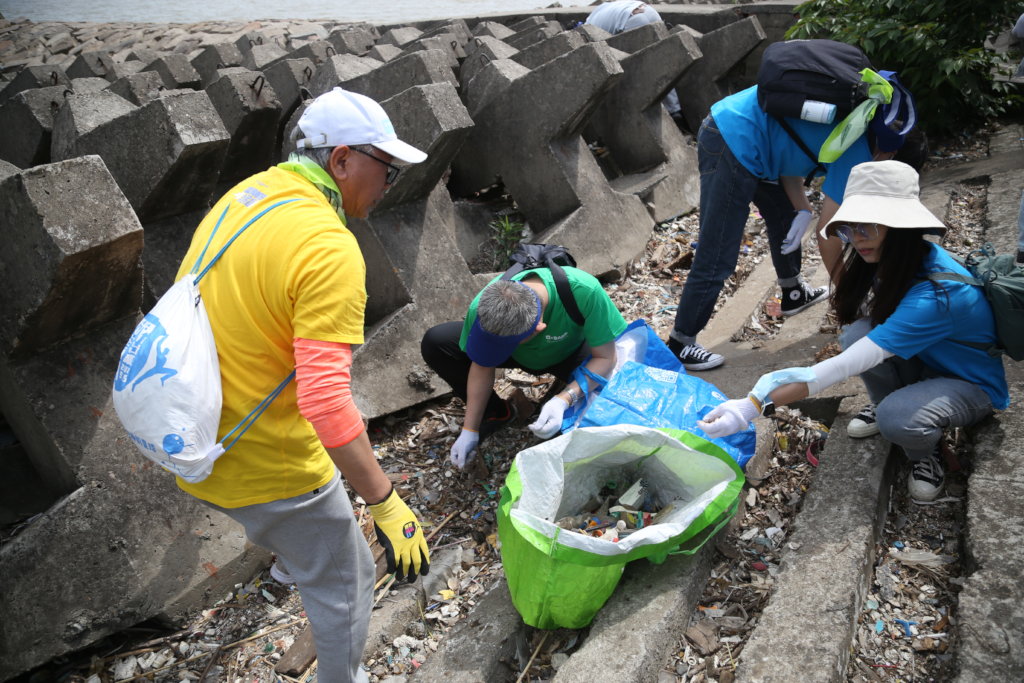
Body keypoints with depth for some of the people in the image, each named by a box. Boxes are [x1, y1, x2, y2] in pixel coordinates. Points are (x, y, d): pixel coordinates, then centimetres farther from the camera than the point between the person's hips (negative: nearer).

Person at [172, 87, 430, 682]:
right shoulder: (330, 251, -27)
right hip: (267, 467, -9)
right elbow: (327, 404, -34)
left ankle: (292, 562, 69)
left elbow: (190, 307, 15)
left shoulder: (243, 196, 1)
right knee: (345, 583, 14)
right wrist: (387, 504, -27)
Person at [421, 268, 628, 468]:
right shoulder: (482, 308, -33)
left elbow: (606, 357, -31)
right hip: (519, 355, 2)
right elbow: (483, 369, -17)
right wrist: (470, 430, -12)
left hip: (568, 352, -2)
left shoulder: (584, 291, -43)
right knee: (435, 342, -17)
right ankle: (498, 413, 4)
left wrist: (563, 400, -44)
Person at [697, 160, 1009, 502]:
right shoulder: (896, 261, -12)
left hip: (972, 385, -6)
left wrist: (755, 406, -49)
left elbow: (847, 366, -44)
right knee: (860, 331, -23)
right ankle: (887, 410, 4)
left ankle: (925, 454, 0)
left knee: (898, 419, -36)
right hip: (926, 362, 7)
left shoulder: (936, 294, -37)